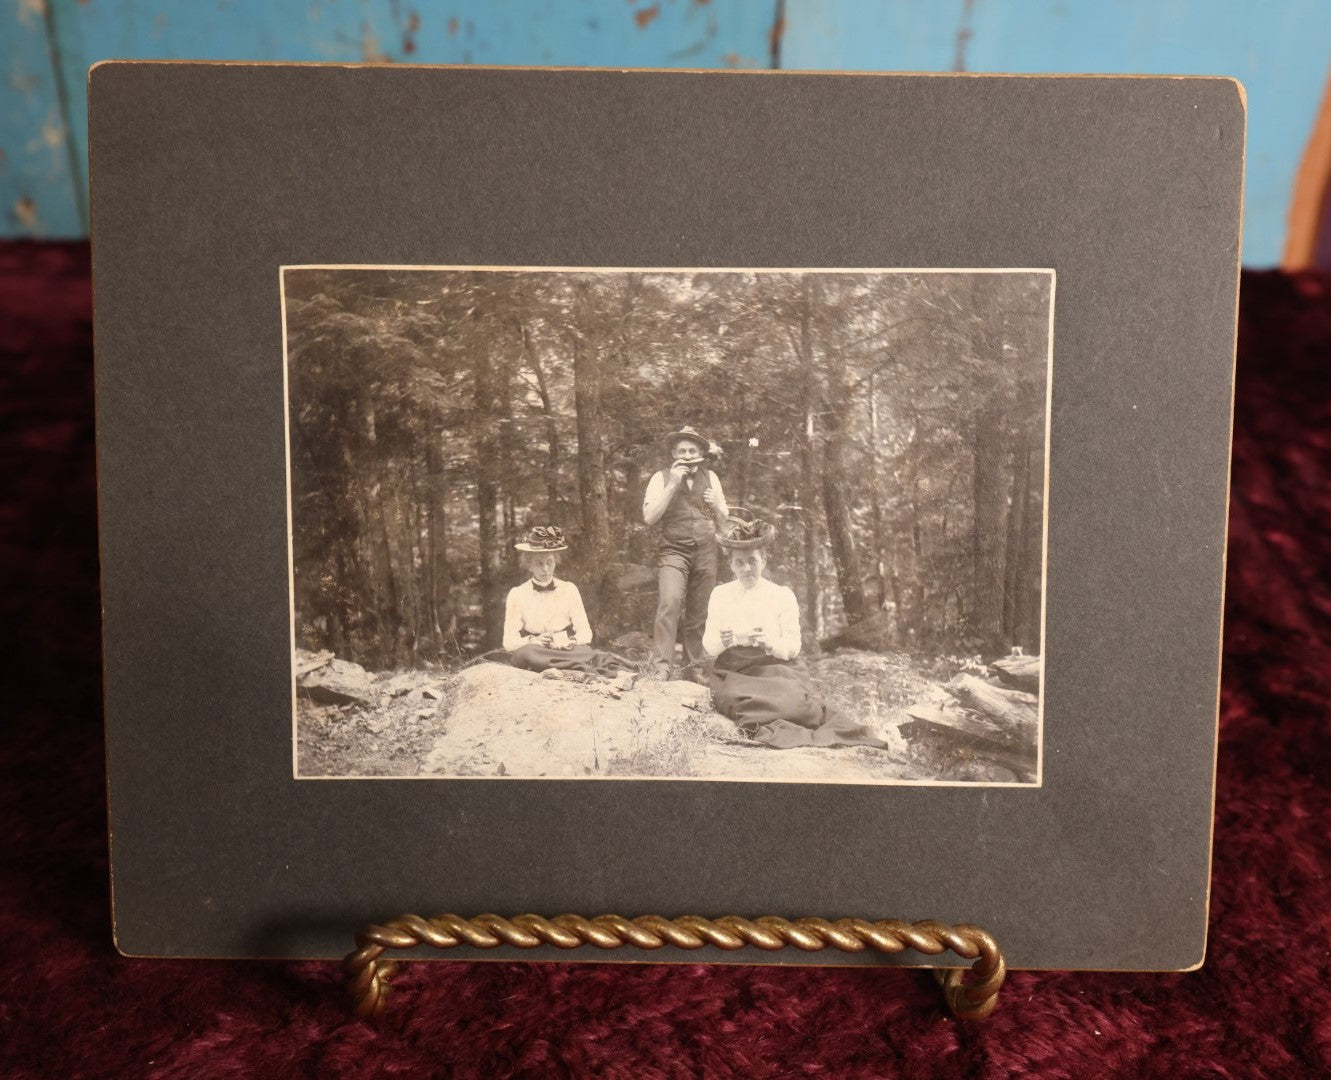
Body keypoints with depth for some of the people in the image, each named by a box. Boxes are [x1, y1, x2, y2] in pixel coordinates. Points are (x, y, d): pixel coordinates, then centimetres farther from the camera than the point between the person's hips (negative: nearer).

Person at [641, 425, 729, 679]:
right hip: (673, 551, -3)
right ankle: (662, 668, -21)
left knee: (699, 613, 7)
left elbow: (724, 520, 20)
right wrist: (672, 484, -14)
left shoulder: (710, 477, 12)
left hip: (706, 553, 4)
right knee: (670, 603, -23)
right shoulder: (662, 477, 2)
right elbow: (649, 517, -9)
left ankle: (694, 667, 19)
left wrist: (715, 504, -3)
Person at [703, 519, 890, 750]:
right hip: (733, 672, 0)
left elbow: (793, 646, 3)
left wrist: (770, 644, -18)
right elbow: (708, 644, 9)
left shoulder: (782, 595, 10)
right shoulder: (720, 594, 13)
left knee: (793, 696, -35)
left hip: (773, 668, 0)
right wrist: (724, 640, -15)